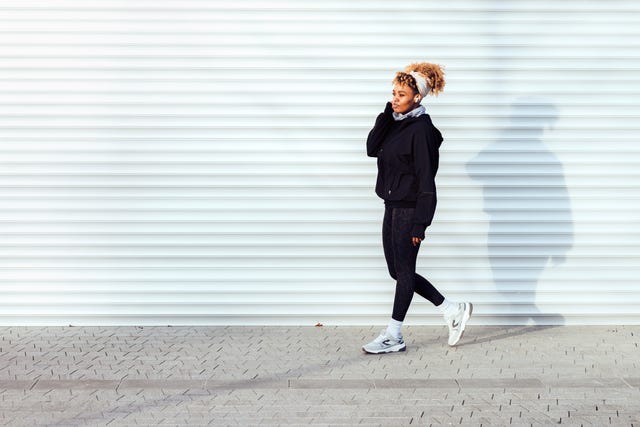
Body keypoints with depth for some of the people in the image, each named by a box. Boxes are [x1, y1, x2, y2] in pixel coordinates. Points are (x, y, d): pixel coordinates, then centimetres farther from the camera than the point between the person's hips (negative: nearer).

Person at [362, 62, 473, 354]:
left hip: (409, 209, -9)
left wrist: (419, 223, -20)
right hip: (392, 206, 9)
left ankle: (393, 337, 8)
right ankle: (454, 311, 21)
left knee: (404, 271, 0)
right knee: (397, 271, 12)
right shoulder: (396, 123, 11)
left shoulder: (421, 129, -15)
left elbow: (425, 179, -18)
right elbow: (372, 148, 3)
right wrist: (387, 114, -4)